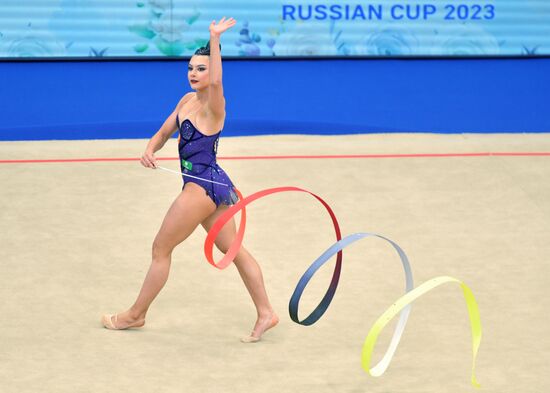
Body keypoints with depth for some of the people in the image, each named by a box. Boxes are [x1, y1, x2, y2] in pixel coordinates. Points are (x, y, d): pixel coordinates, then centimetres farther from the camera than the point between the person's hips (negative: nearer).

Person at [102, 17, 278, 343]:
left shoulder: (213, 105, -16)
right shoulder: (187, 100, 11)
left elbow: (216, 81, -39)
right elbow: (163, 133, 15)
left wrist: (215, 39, -42)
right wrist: (150, 151, -6)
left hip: (202, 187, -10)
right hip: (213, 185, 10)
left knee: (161, 248, 2)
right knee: (234, 250, 11)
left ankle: (135, 315, 15)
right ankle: (265, 313, 13)